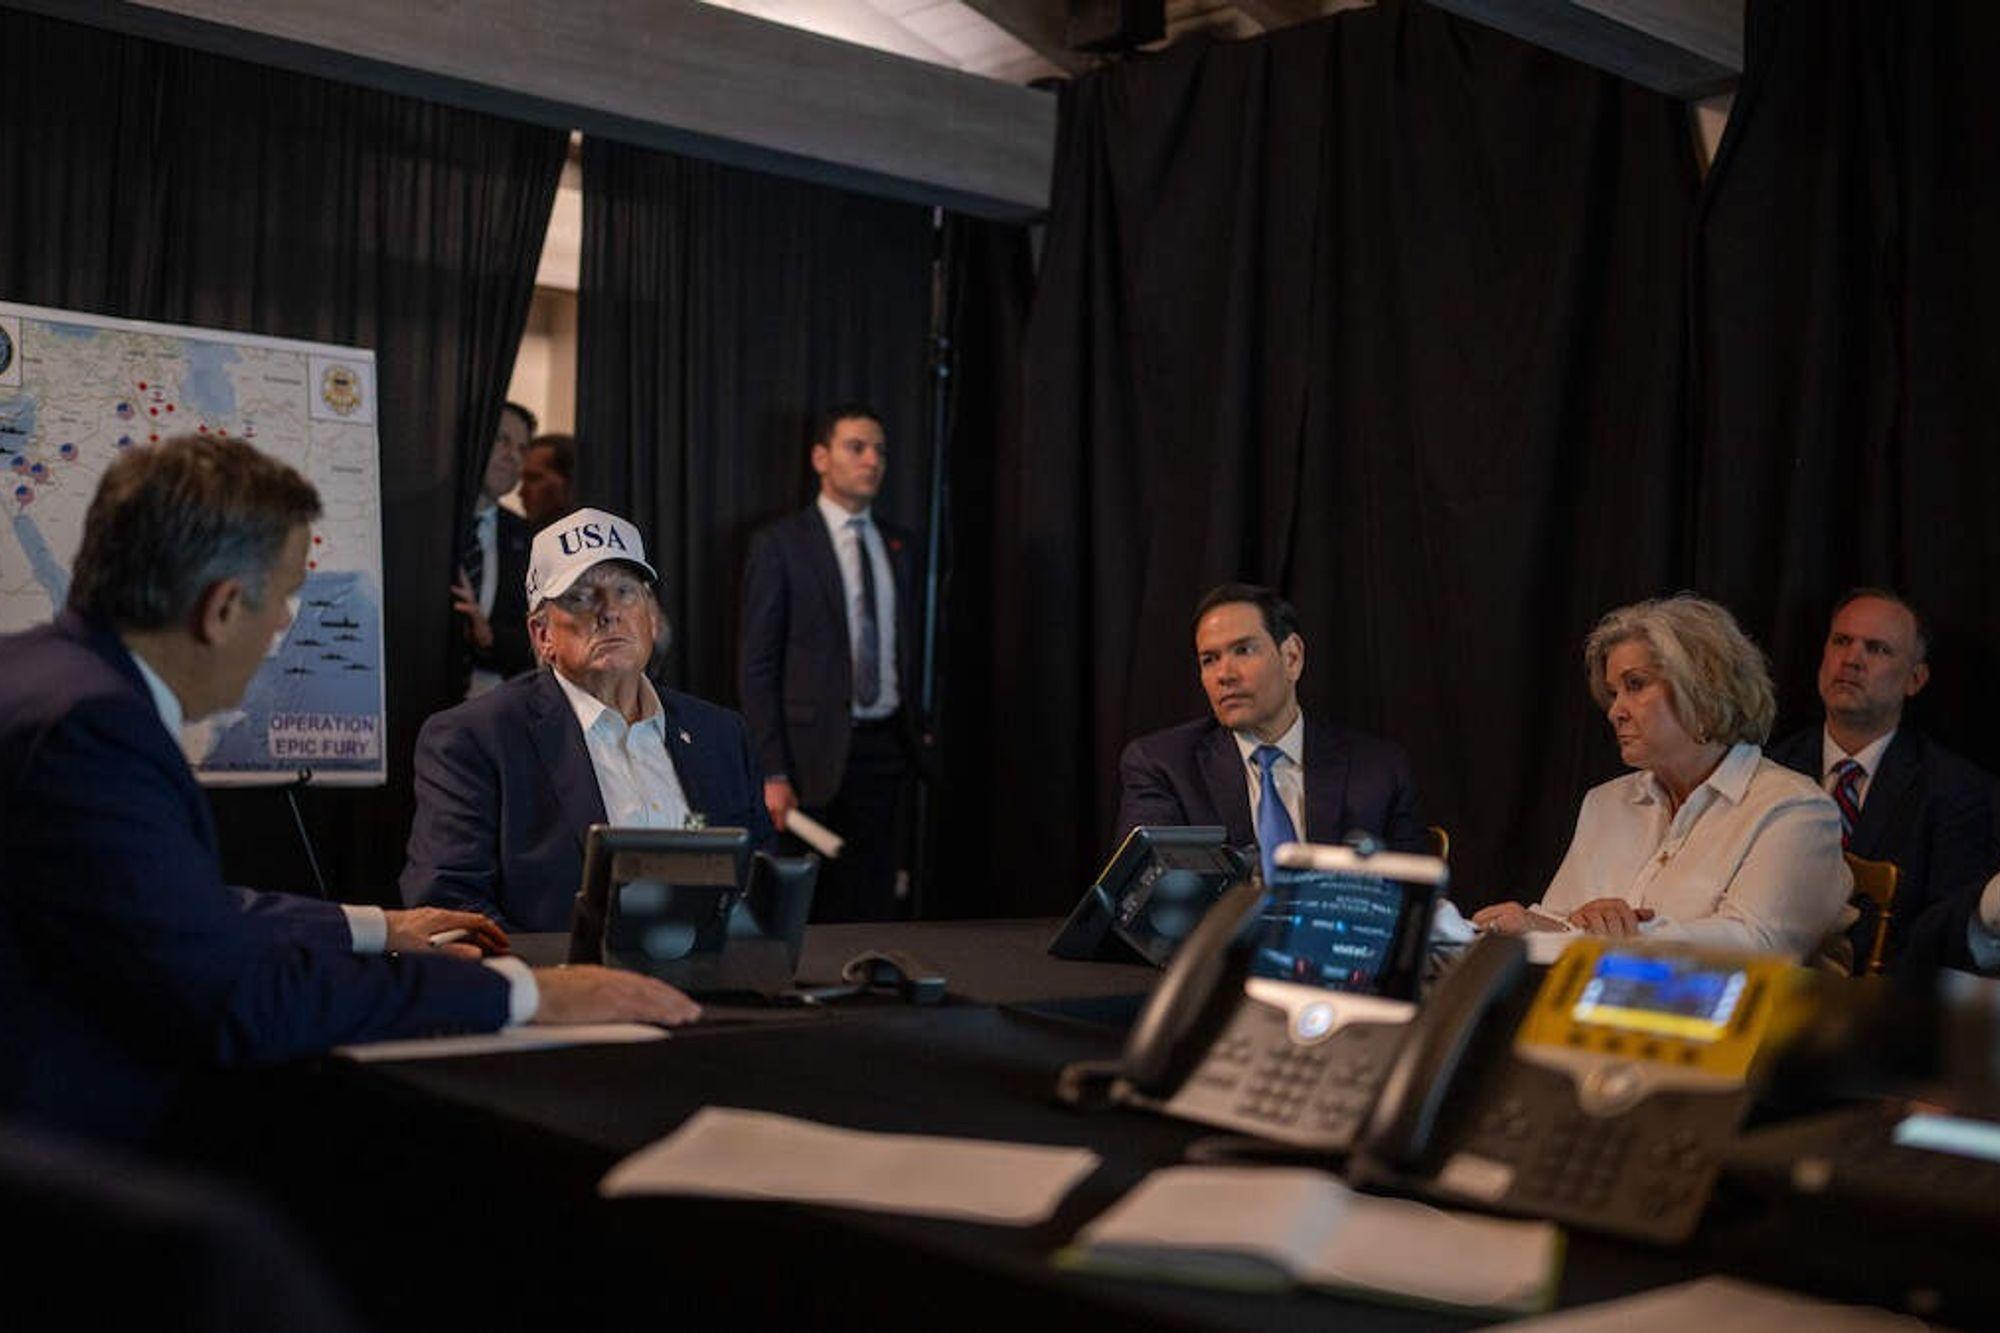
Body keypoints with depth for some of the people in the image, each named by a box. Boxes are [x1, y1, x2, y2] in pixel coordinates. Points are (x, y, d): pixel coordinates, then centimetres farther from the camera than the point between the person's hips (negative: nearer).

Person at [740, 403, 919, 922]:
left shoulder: (900, 547, 12)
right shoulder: (780, 546, -3)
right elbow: (758, 669, -6)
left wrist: (918, 735, 6)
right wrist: (773, 775, -12)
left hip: (886, 747, 4)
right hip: (817, 752, -4)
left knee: (875, 907, 6)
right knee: (811, 908, 1)